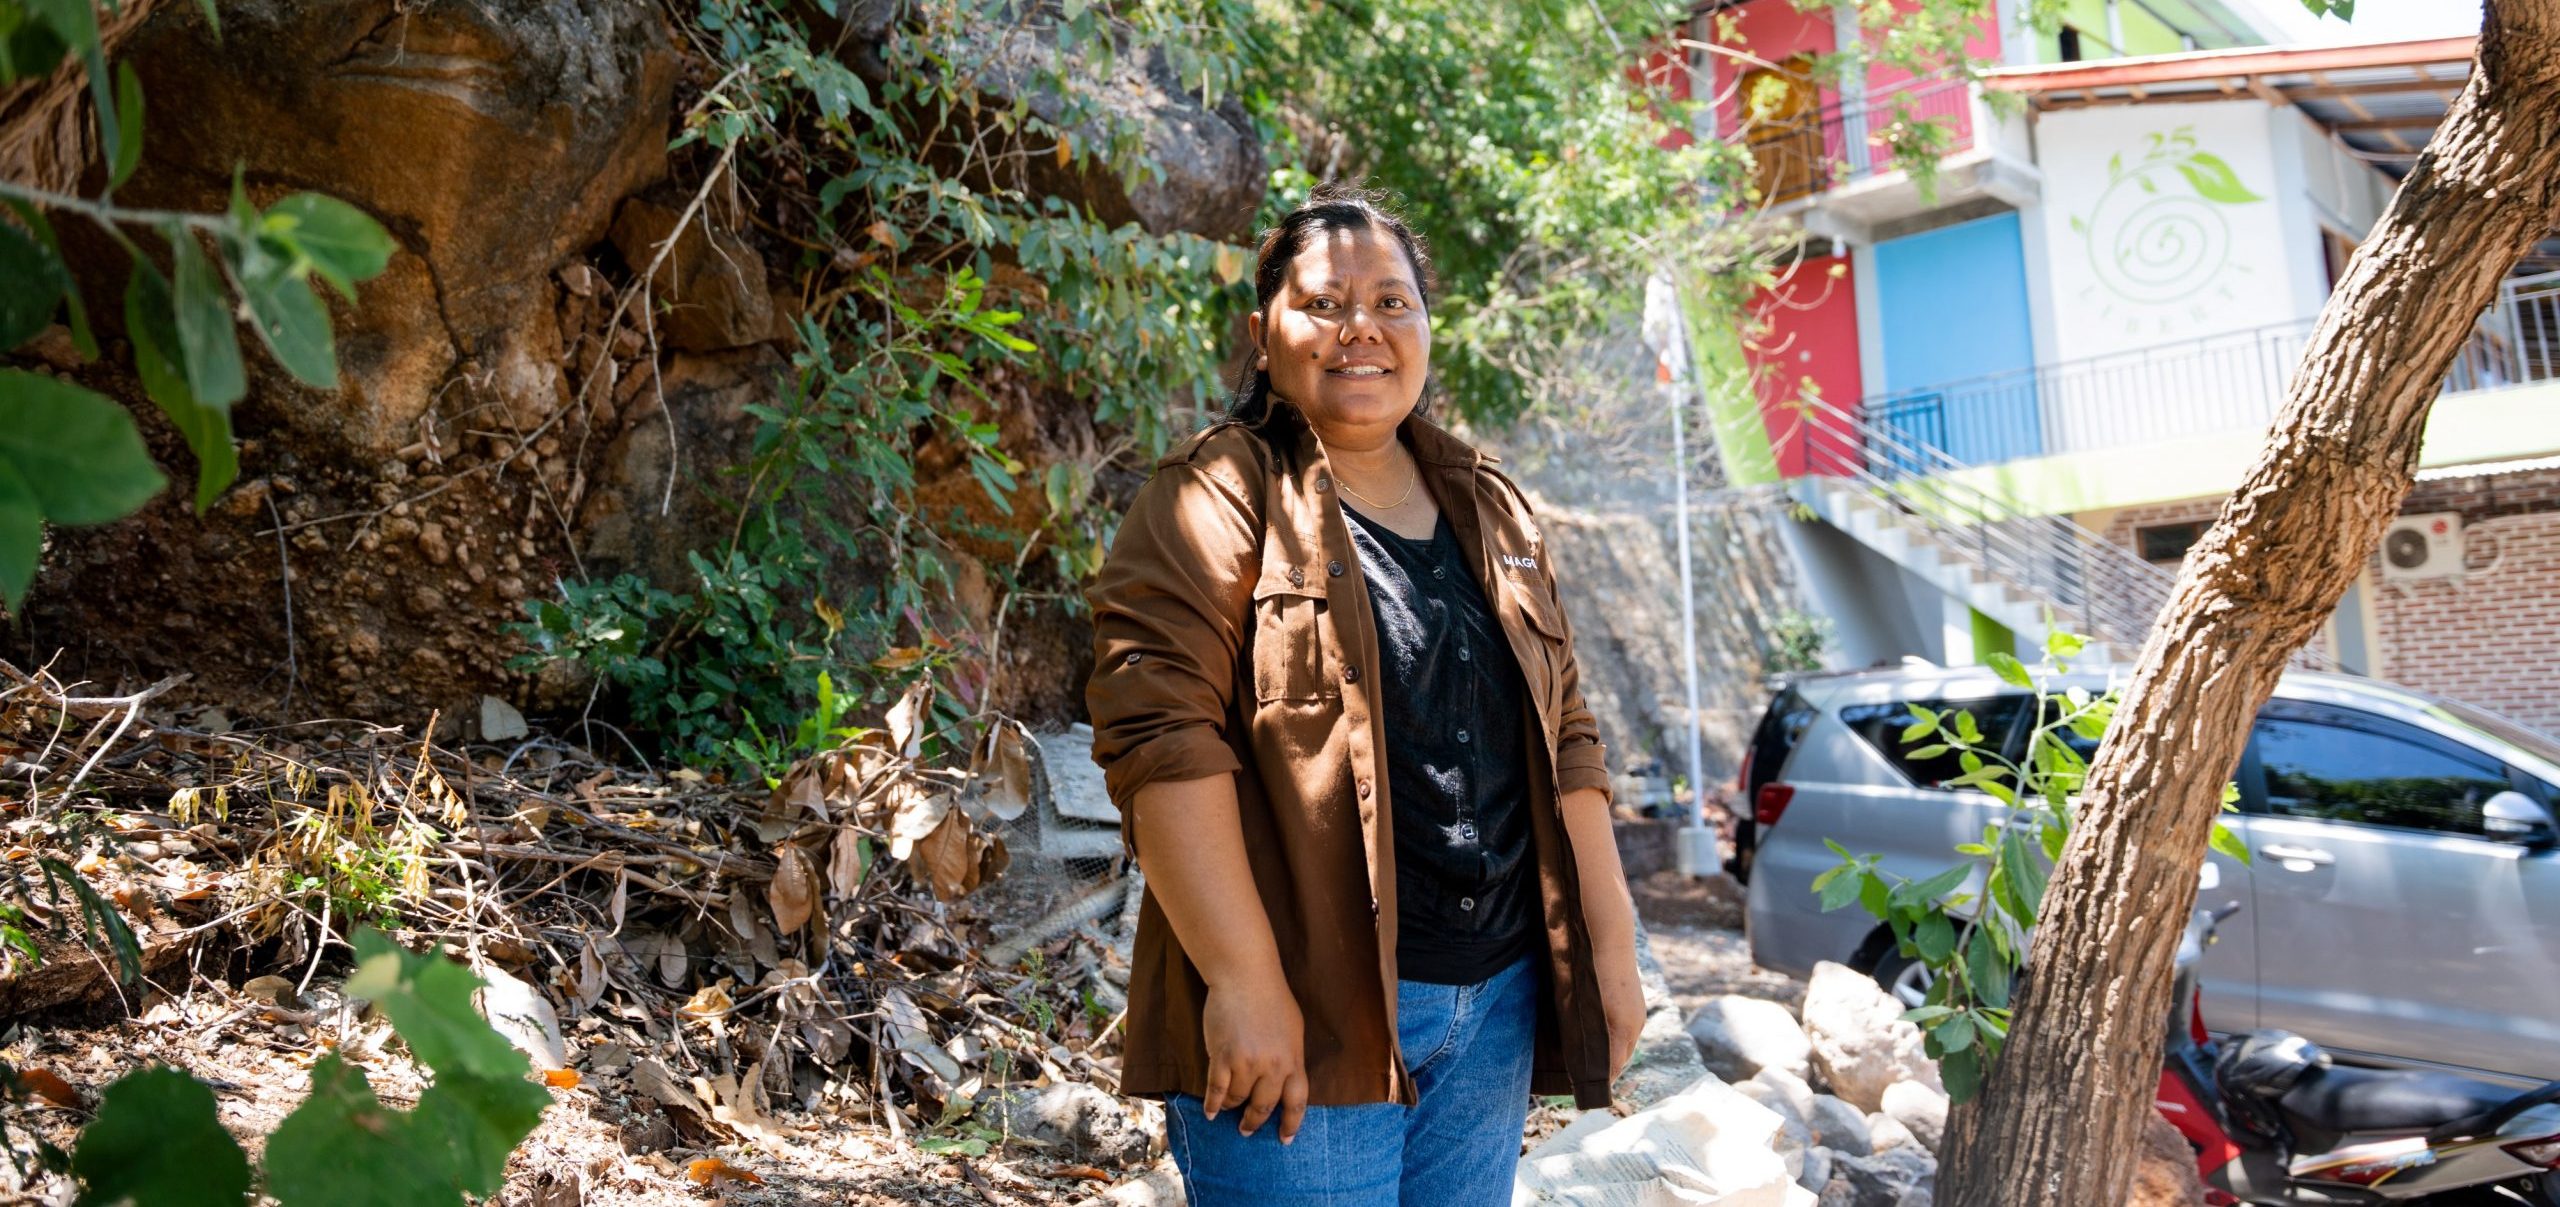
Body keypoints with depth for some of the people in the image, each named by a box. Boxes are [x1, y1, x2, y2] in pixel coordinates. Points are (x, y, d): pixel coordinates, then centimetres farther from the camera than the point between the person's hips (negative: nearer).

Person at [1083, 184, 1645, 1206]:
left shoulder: (1493, 511, 14)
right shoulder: (1221, 498, -6)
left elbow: (1563, 739, 16)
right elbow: (1159, 733, -16)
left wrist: (1611, 946, 10)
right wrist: (1245, 981, -21)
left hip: (1495, 1003, 6)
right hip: (1305, 1019, -6)